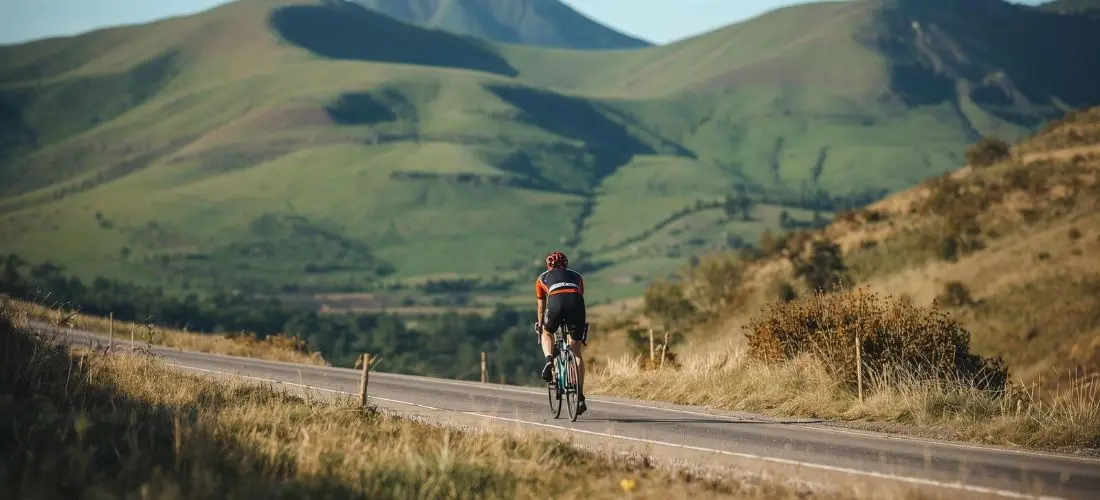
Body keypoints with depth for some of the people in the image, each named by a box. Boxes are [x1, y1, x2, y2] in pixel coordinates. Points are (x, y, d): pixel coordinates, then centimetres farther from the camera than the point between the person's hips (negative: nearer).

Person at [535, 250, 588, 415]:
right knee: (576, 352, 13)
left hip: (556, 302, -1)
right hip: (576, 302, 2)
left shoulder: (543, 278, 32)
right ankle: (580, 398, 8)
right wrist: (580, 324, 55)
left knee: (547, 334, 31)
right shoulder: (576, 276, 36)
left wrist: (540, 326, 55)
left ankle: (549, 360, -1)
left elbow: (541, 307, 40)